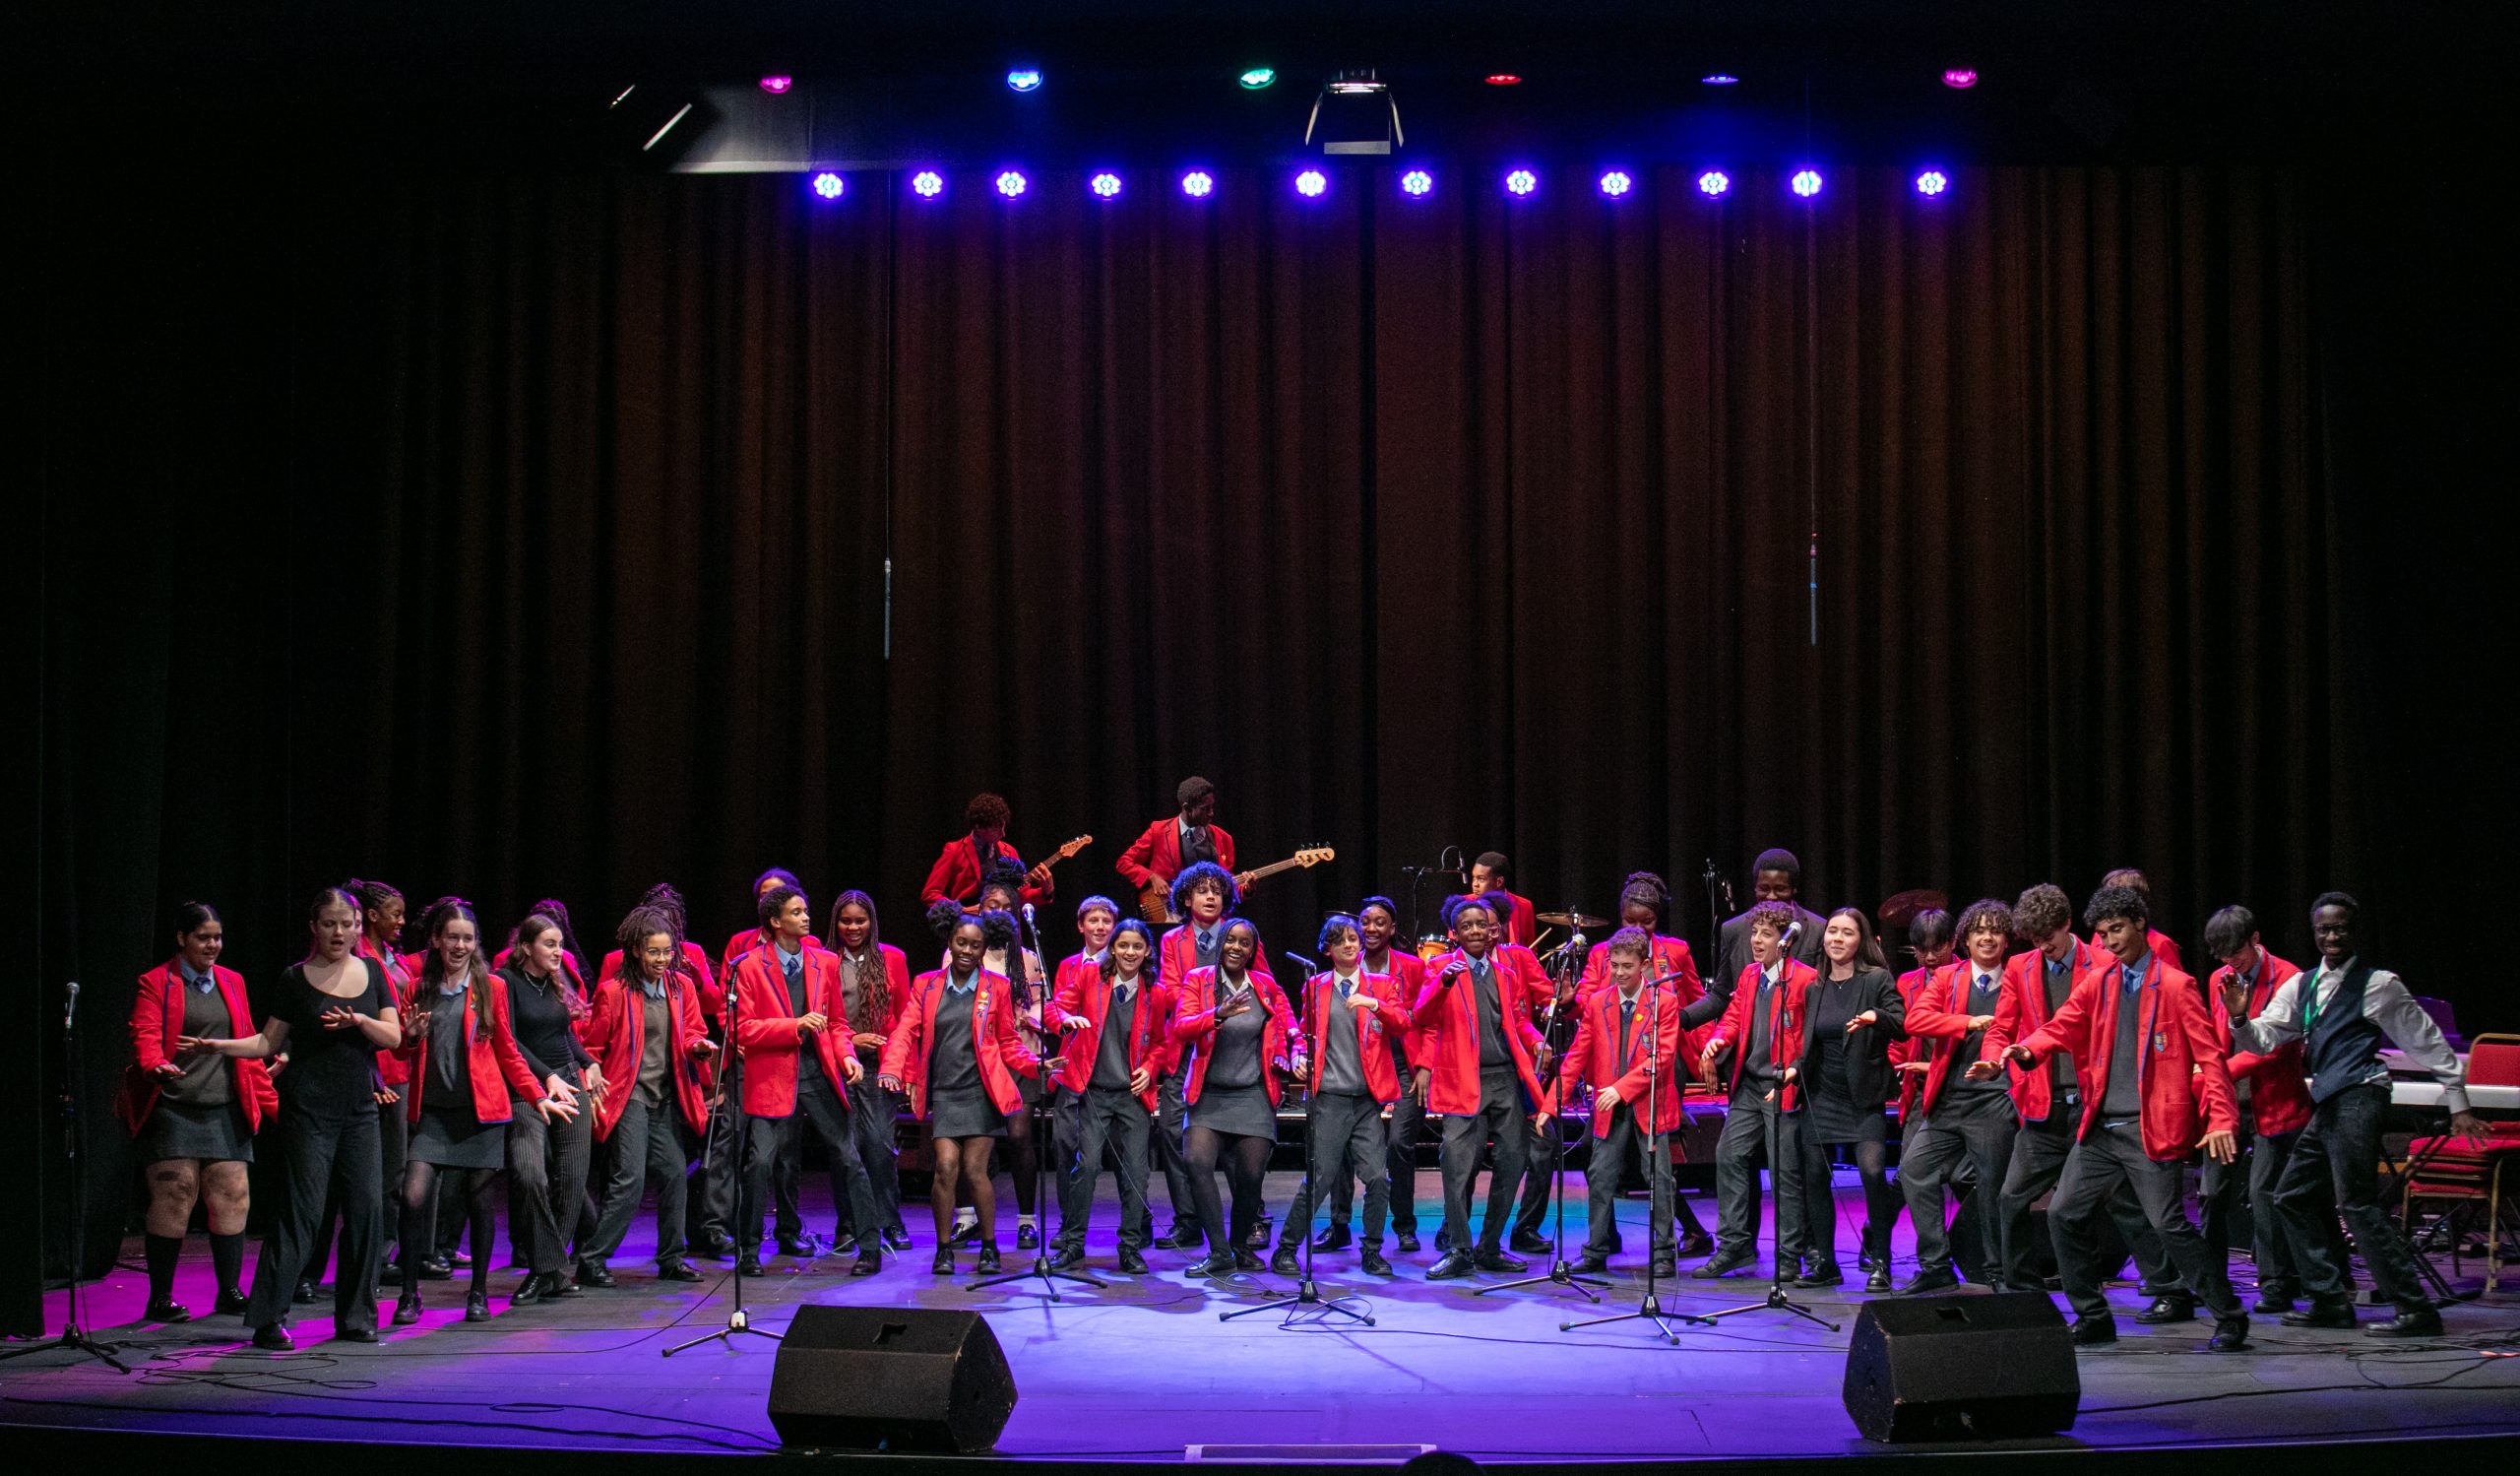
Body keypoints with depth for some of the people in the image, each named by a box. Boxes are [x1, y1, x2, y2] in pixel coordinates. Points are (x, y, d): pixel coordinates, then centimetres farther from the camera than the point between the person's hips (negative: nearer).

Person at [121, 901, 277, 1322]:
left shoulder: (232, 983, 18)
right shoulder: (155, 984, 3)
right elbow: (145, 1036, -10)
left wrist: (270, 1099, 16)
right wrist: (155, 1065, -32)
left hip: (225, 1111, 5)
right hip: (172, 1110, -5)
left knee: (231, 1197, 0)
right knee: (174, 1198, -8)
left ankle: (229, 1291, 10)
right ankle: (160, 1298, 2)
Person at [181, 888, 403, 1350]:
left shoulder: (371, 973, 9)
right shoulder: (296, 979, 1)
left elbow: (393, 1037, 3)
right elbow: (267, 1042, 3)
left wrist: (358, 1020, -15)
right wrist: (215, 1045, -11)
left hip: (359, 1109, 3)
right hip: (308, 1110, -3)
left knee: (366, 1207, -1)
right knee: (301, 1210, -8)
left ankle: (355, 1318, 9)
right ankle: (266, 1319, -2)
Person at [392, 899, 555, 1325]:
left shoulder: (491, 987, 6)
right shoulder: (419, 989, 9)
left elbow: (508, 1053, 10)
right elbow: (402, 1053, 15)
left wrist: (540, 1097, 3)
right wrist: (412, 1036, -8)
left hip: (482, 1109, 0)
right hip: (432, 1109, 1)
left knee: (479, 1201, 3)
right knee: (414, 1195, -13)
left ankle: (479, 1294, 17)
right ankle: (409, 1293, 2)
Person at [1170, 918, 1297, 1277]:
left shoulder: (1265, 985, 8)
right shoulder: (1197, 980, 0)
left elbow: (1287, 1020, 23)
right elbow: (1181, 1027, -13)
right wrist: (1218, 1015, -31)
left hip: (1253, 1096, 2)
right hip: (1209, 1095, -2)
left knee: (1251, 1176, -3)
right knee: (1198, 1163, -21)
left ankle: (1240, 1247, 22)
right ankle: (1219, 1253, -14)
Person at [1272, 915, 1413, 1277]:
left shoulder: (1382, 985, 11)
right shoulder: (1315, 986, 12)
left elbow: (1403, 1025, -3)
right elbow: (1306, 1032, 20)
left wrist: (1375, 1004, -19)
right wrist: (1303, 1057, 0)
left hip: (1371, 1097, 1)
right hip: (1329, 1096, -1)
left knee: (1378, 1177, -5)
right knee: (1319, 1178, -5)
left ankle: (1371, 1253, 11)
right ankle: (1286, 1250, 7)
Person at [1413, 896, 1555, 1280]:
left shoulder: (1510, 964, 14)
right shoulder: (1441, 967, 3)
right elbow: (1422, 1017, -9)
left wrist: (1536, 1041, 1)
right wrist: (1444, 981, -25)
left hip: (1508, 1079, 4)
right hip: (1464, 1080, -4)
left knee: (1512, 1164, 5)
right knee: (1458, 1167, -10)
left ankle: (1490, 1249, 18)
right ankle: (1458, 1251, 0)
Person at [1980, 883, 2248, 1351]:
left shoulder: (2174, 985, -4)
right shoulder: (2097, 982, 12)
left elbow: (2209, 1055, -6)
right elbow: (2061, 1027, 6)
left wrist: (2221, 1119, -16)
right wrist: (2024, 1051, -16)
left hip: (2151, 1128, -6)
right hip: (2100, 1127, 6)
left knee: (2169, 1223, -9)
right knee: (2064, 1213, 3)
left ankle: (2230, 1318, 6)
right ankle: (2093, 1319, 16)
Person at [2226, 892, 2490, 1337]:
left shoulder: (2377, 984, -2)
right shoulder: (2301, 986, 16)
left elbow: (2428, 1042, 2)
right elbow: (2263, 1039, 9)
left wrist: (2458, 1104, 2)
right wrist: (2241, 1019, -13)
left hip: (2357, 1098, -8)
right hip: (2326, 1105, 8)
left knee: (2357, 1203, -14)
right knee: (2293, 1197, 9)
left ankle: (2415, 1308, -12)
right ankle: (2330, 1300, 15)